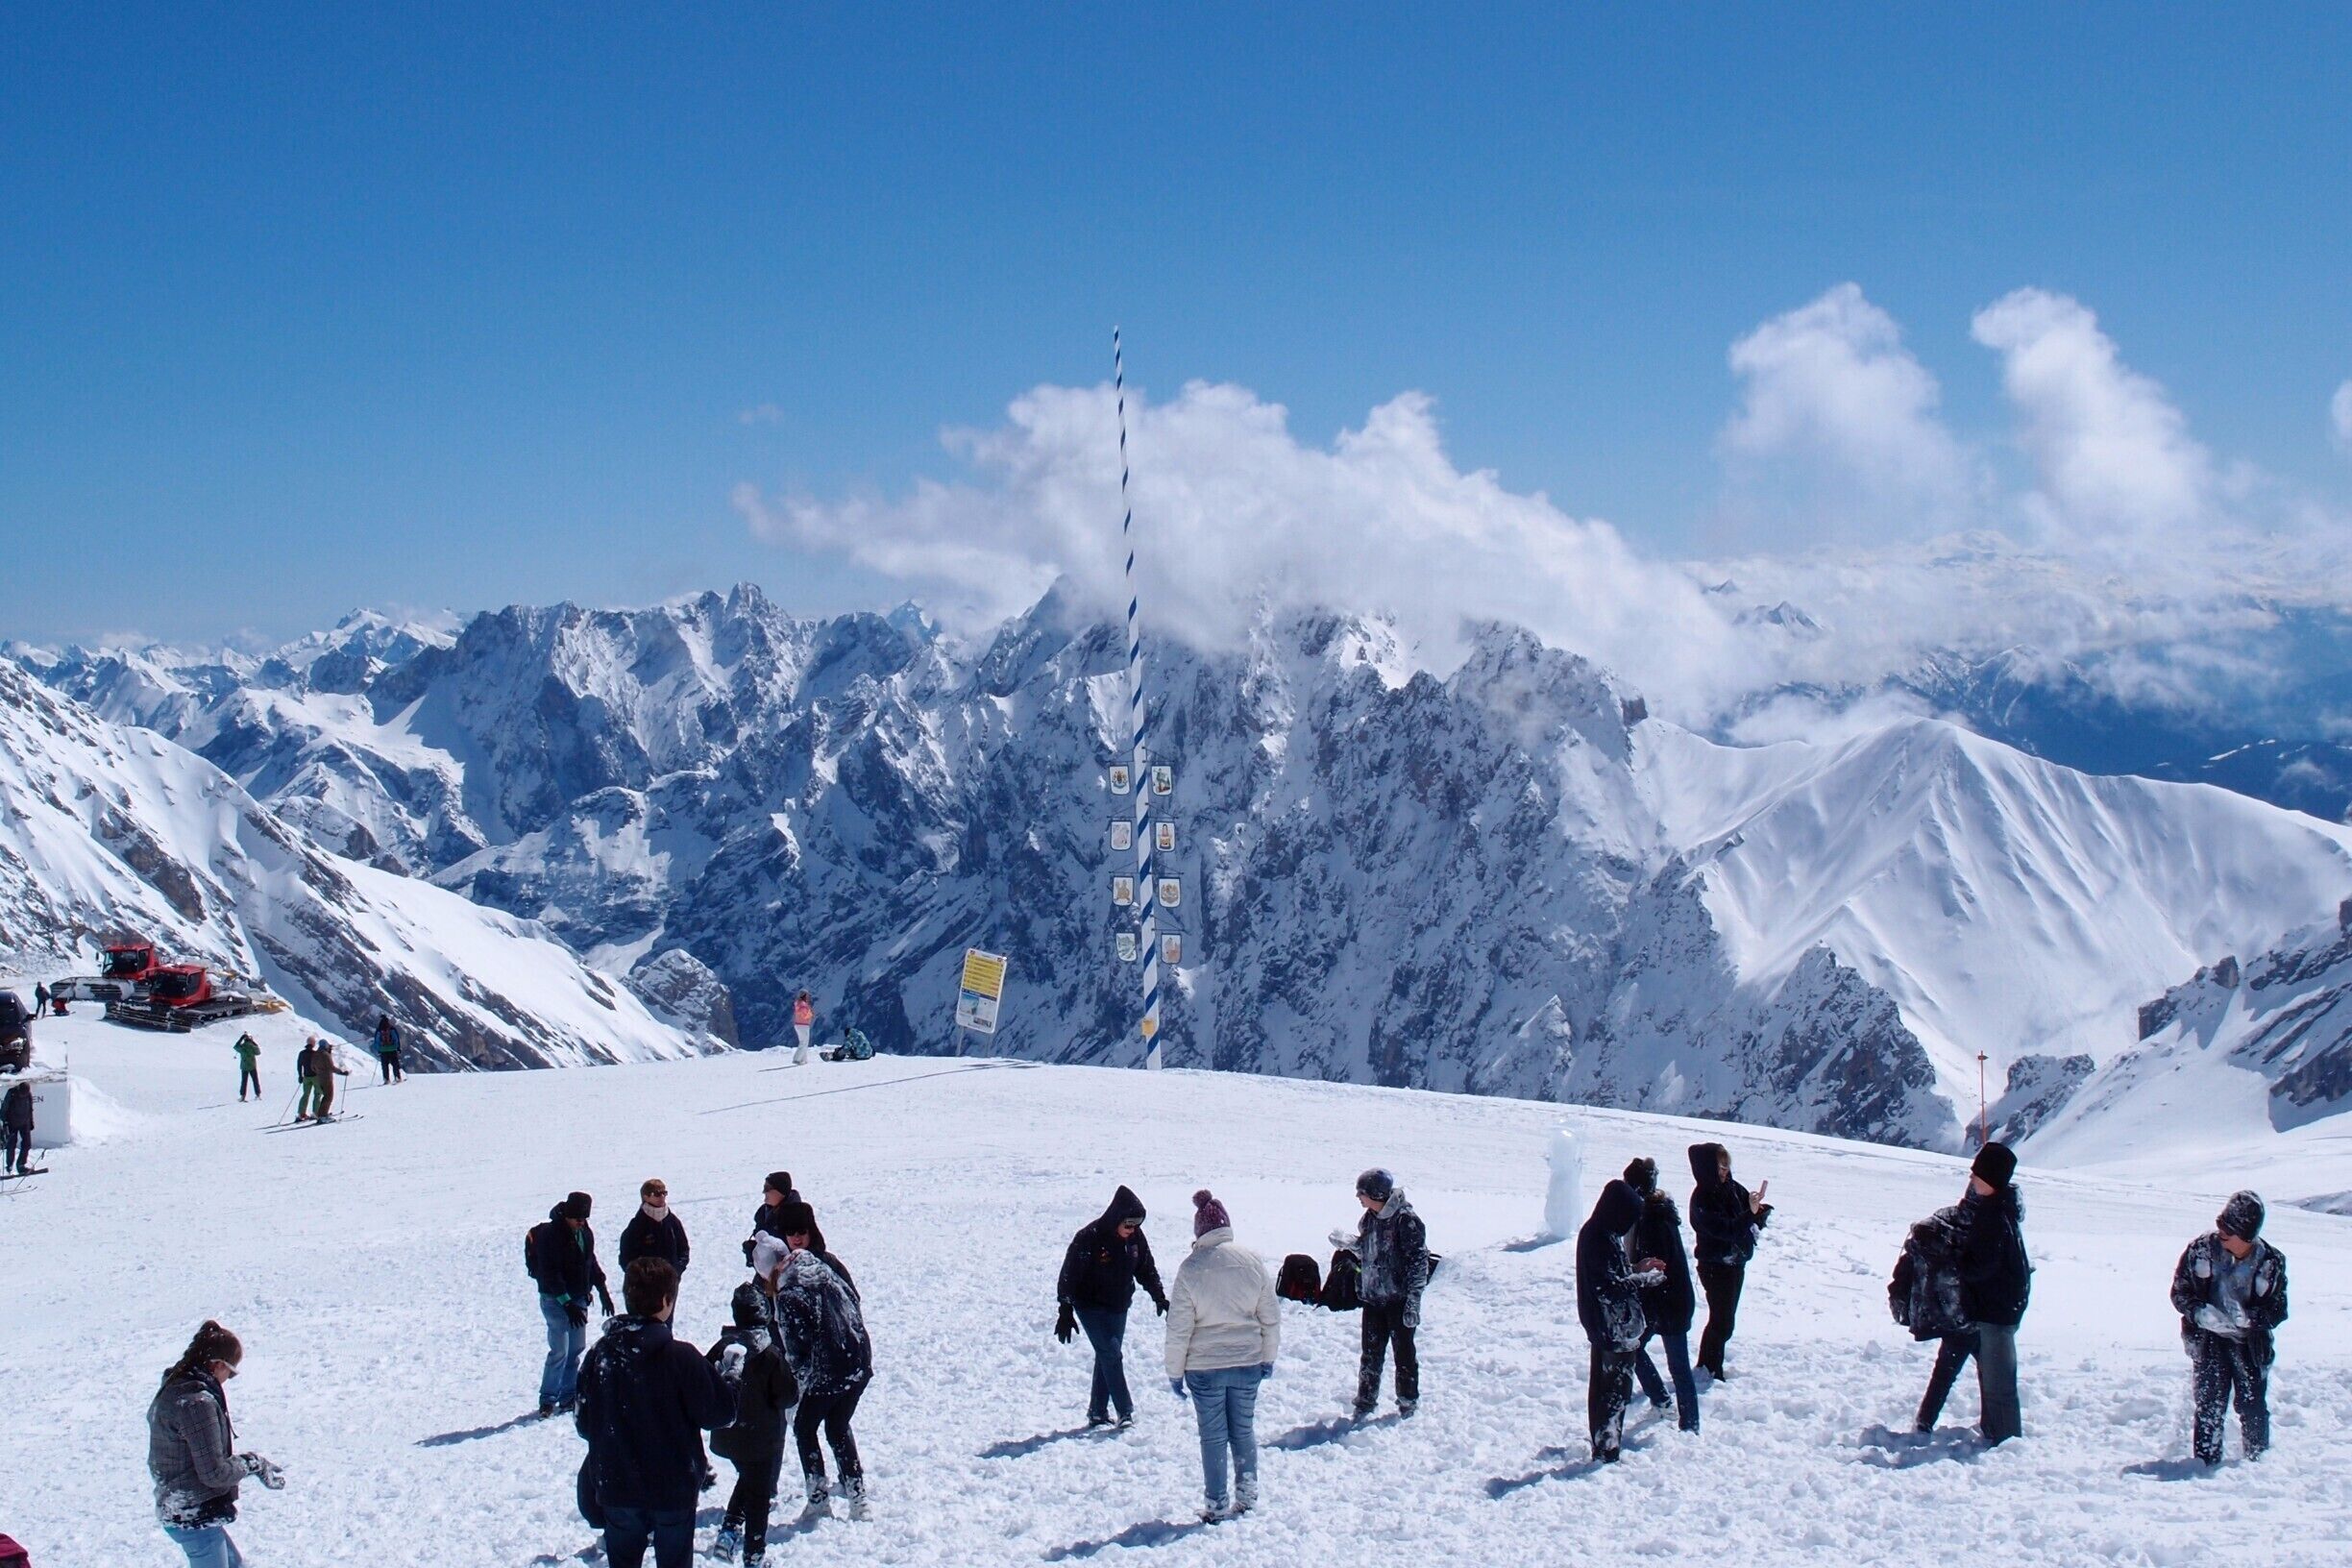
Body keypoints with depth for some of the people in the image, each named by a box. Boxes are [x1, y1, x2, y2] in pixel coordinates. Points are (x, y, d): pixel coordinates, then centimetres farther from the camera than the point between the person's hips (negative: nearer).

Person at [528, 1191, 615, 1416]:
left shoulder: (585, 1232, 4)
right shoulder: (550, 1235, -19)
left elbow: (591, 1262, 18)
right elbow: (550, 1274, -21)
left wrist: (602, 1290, 13)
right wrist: (567, 1303, -24)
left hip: (578, 1298, 7)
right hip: (555, 1300, -7)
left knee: (576, 1348, 9)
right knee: (560, 1351, -10)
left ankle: (569, 1396, 18)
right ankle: (547, 1399, 0)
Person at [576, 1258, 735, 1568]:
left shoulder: (599, 1354, -8)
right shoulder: (681, 1357, -19)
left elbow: (583, 1423, 1)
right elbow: (718, 1413, -10)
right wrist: (716, 1376, 5)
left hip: (616, 1487, 3)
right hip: (674, 1488, -3)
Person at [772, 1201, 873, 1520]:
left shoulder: (787, 1295, -14)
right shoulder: (829, 1264, 2)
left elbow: (796, 1348, -11)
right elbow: (856, 1304, 10)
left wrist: (798, 1381, 3)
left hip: (827, 1372, -6)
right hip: (860, 1362, 6)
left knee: (804, 1427, 17)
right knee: (838, 1426, 22)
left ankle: (819, 1498, 14)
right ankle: (857, 1496, 19)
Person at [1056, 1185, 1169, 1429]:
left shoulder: (1136, 1237, -5)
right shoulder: (1089, 1237, -22)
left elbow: (1147, 1269, 11)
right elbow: (1069, 1275, -18)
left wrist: (1159, 1297, 5)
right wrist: (1066, 1312, -19)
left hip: (1119, 1308, 6)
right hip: (1091, 1307, -6)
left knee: (1107, 1356, 9)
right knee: (1111, 1355, -13)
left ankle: (1097, 1412, 18)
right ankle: (1126, 1412, -10)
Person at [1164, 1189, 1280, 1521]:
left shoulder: (1191, 1268, -14)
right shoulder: (1252, 1261, -5)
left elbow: (1179, 1327, -10)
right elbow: (1270, 1316, 3)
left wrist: (1175, 1371, 1)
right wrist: (1268, 1356, 16)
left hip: (1205, 1367, -3)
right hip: (1247, 1362, 3)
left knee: (1213, 1435, 8)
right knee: (1244, 1429, 17)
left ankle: (1217, 1504, 13)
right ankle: (1247, 1496, 24)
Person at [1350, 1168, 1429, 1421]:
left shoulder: (1406, 1220, -16)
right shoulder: (1369, 1219, 7)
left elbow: (1419, 1261, -16)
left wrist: (1413, 1300, -20)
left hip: (1399, 1300, -6)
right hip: (1372, 1297, 6)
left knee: (1404, 1352, 6)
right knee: (1370, 1353, 11)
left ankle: (1408, 1403, 19)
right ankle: (1365, 1402, 21)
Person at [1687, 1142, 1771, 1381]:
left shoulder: (1732, 1188, 1)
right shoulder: (1702, 1199, -20)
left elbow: (1755, 1221, 6)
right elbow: (1725, 1230, -29)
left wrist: (1760, 1209, -17)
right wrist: (1750, 1213, -40)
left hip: (1735, 1264, 8)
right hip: (1716, 1268, -8)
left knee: (1725, 1320, 16)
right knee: (1722, 1323, -5)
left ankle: (1708, 1368, 28)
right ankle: (1709, 1371, 7)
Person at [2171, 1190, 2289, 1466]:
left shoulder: (2271, 1261, -7)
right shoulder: (2200, 1249, -7)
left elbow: (2278, 1308, -2)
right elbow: (2179, 1292, 0)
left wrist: (2250, 1317, -22)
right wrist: (2200, 1312, -19)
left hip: (2250, 1342, 0)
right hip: (2209, 1340, 0)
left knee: (2253, 1407, 3)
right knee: (2210, 1404, -4)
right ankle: (2207, 1462, 6)